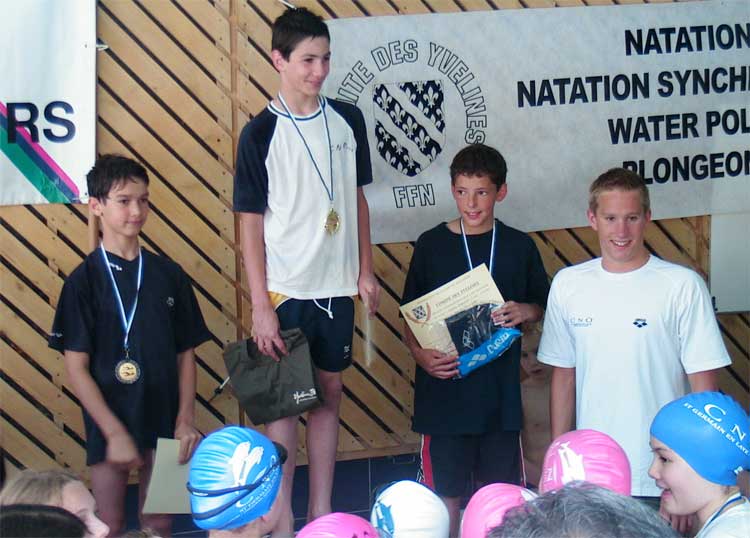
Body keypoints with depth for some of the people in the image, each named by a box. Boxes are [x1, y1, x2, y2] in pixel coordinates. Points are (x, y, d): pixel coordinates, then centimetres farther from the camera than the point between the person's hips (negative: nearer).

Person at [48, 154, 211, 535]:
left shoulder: (169, 275, 4)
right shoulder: (84, 281, -7)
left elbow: (185, 354, 6)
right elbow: (76, 368, -10)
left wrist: (186, 420, -3)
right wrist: (114, 432, -14)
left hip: (163, 419, 3)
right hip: (108, 421, -3)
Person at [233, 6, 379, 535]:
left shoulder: (347, 120, 3)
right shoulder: (261, 134, -9)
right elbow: (251, 224, -7)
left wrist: (366, 272, 9)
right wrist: (261, 307, -11)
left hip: (336, 287, 4)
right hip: (285, 290, -4)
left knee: (329, 393, 11)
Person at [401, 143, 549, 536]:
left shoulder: (519, 246, 3)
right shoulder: (431, 245, -1)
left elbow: (544, 306, 13)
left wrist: (525, 311, -9)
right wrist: (420, 354, -15)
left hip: (500, 393, 1)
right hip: (444, 390, -1)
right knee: (446, 492, 5)